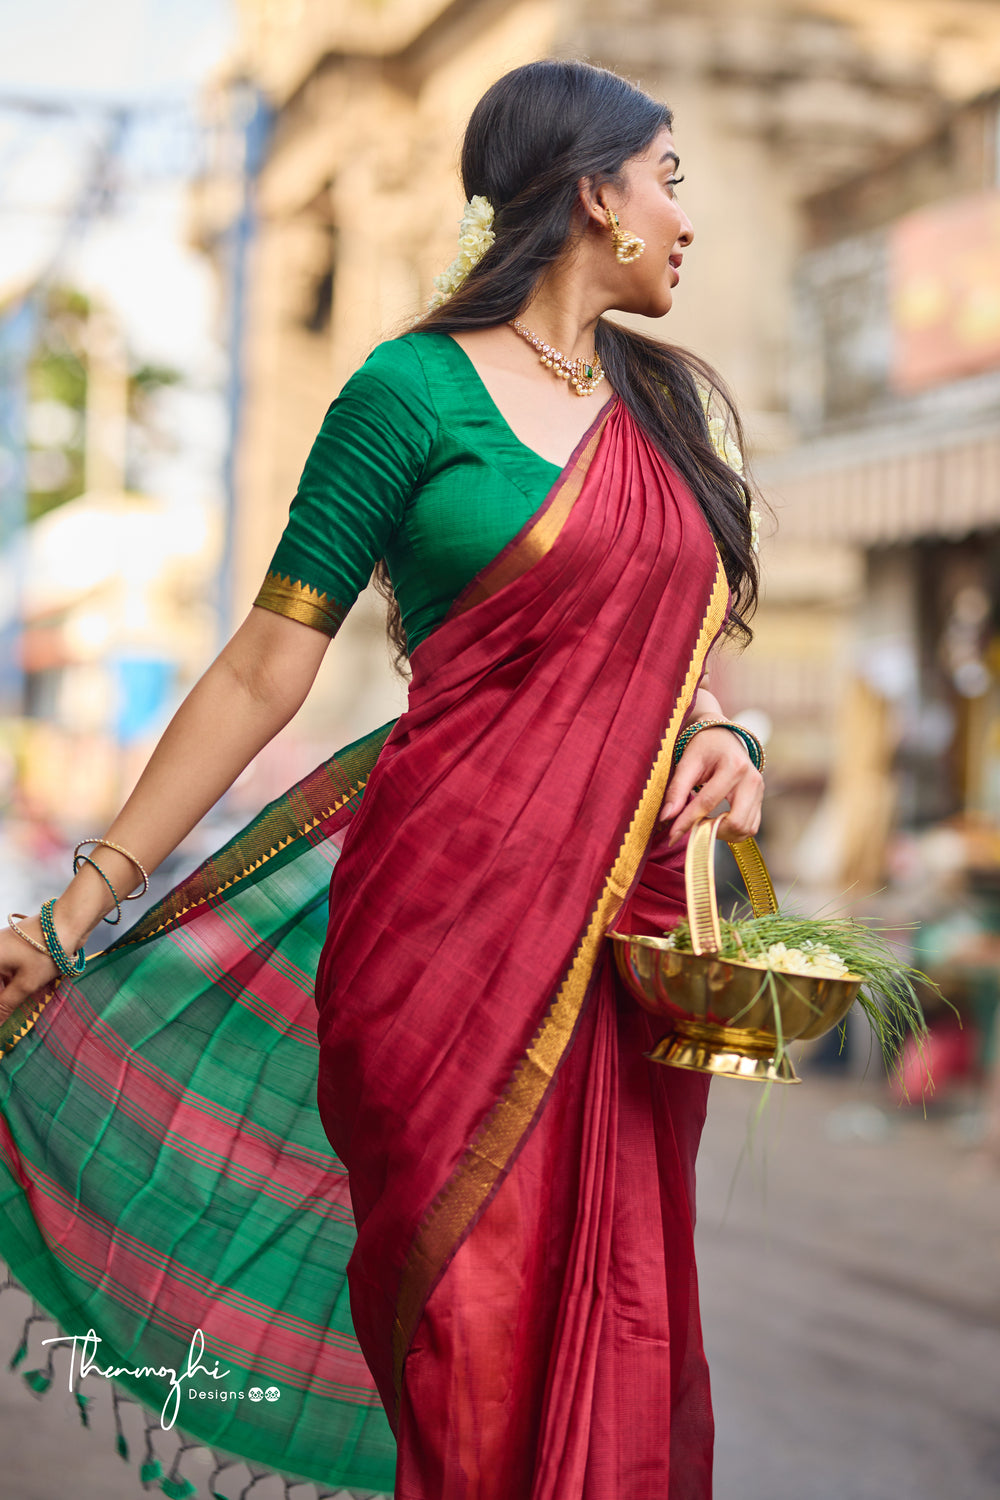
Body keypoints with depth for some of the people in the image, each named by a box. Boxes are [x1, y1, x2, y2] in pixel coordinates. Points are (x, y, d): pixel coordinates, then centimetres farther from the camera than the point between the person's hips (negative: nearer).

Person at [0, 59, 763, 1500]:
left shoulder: (662, 403, 15)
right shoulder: (415, 388, -4)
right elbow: (266, 671, -4)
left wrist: (726, 735, 0)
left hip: (632, 927, 6)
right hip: (456, 912, -5)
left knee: (621, 1345, 7)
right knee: (479, 1341, -3)